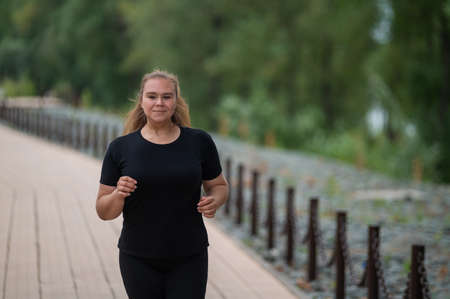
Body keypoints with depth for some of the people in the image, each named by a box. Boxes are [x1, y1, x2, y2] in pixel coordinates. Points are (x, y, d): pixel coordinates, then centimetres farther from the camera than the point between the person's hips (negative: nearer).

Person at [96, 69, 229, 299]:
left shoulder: (199, 142, -1)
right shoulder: (120, 148, -2)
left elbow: (219, 186, 13)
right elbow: (103, 211, 1)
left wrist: (213, 202, -10)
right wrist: (118, 195, -20)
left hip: (189, 259, 0)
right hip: (139, 260, 0)